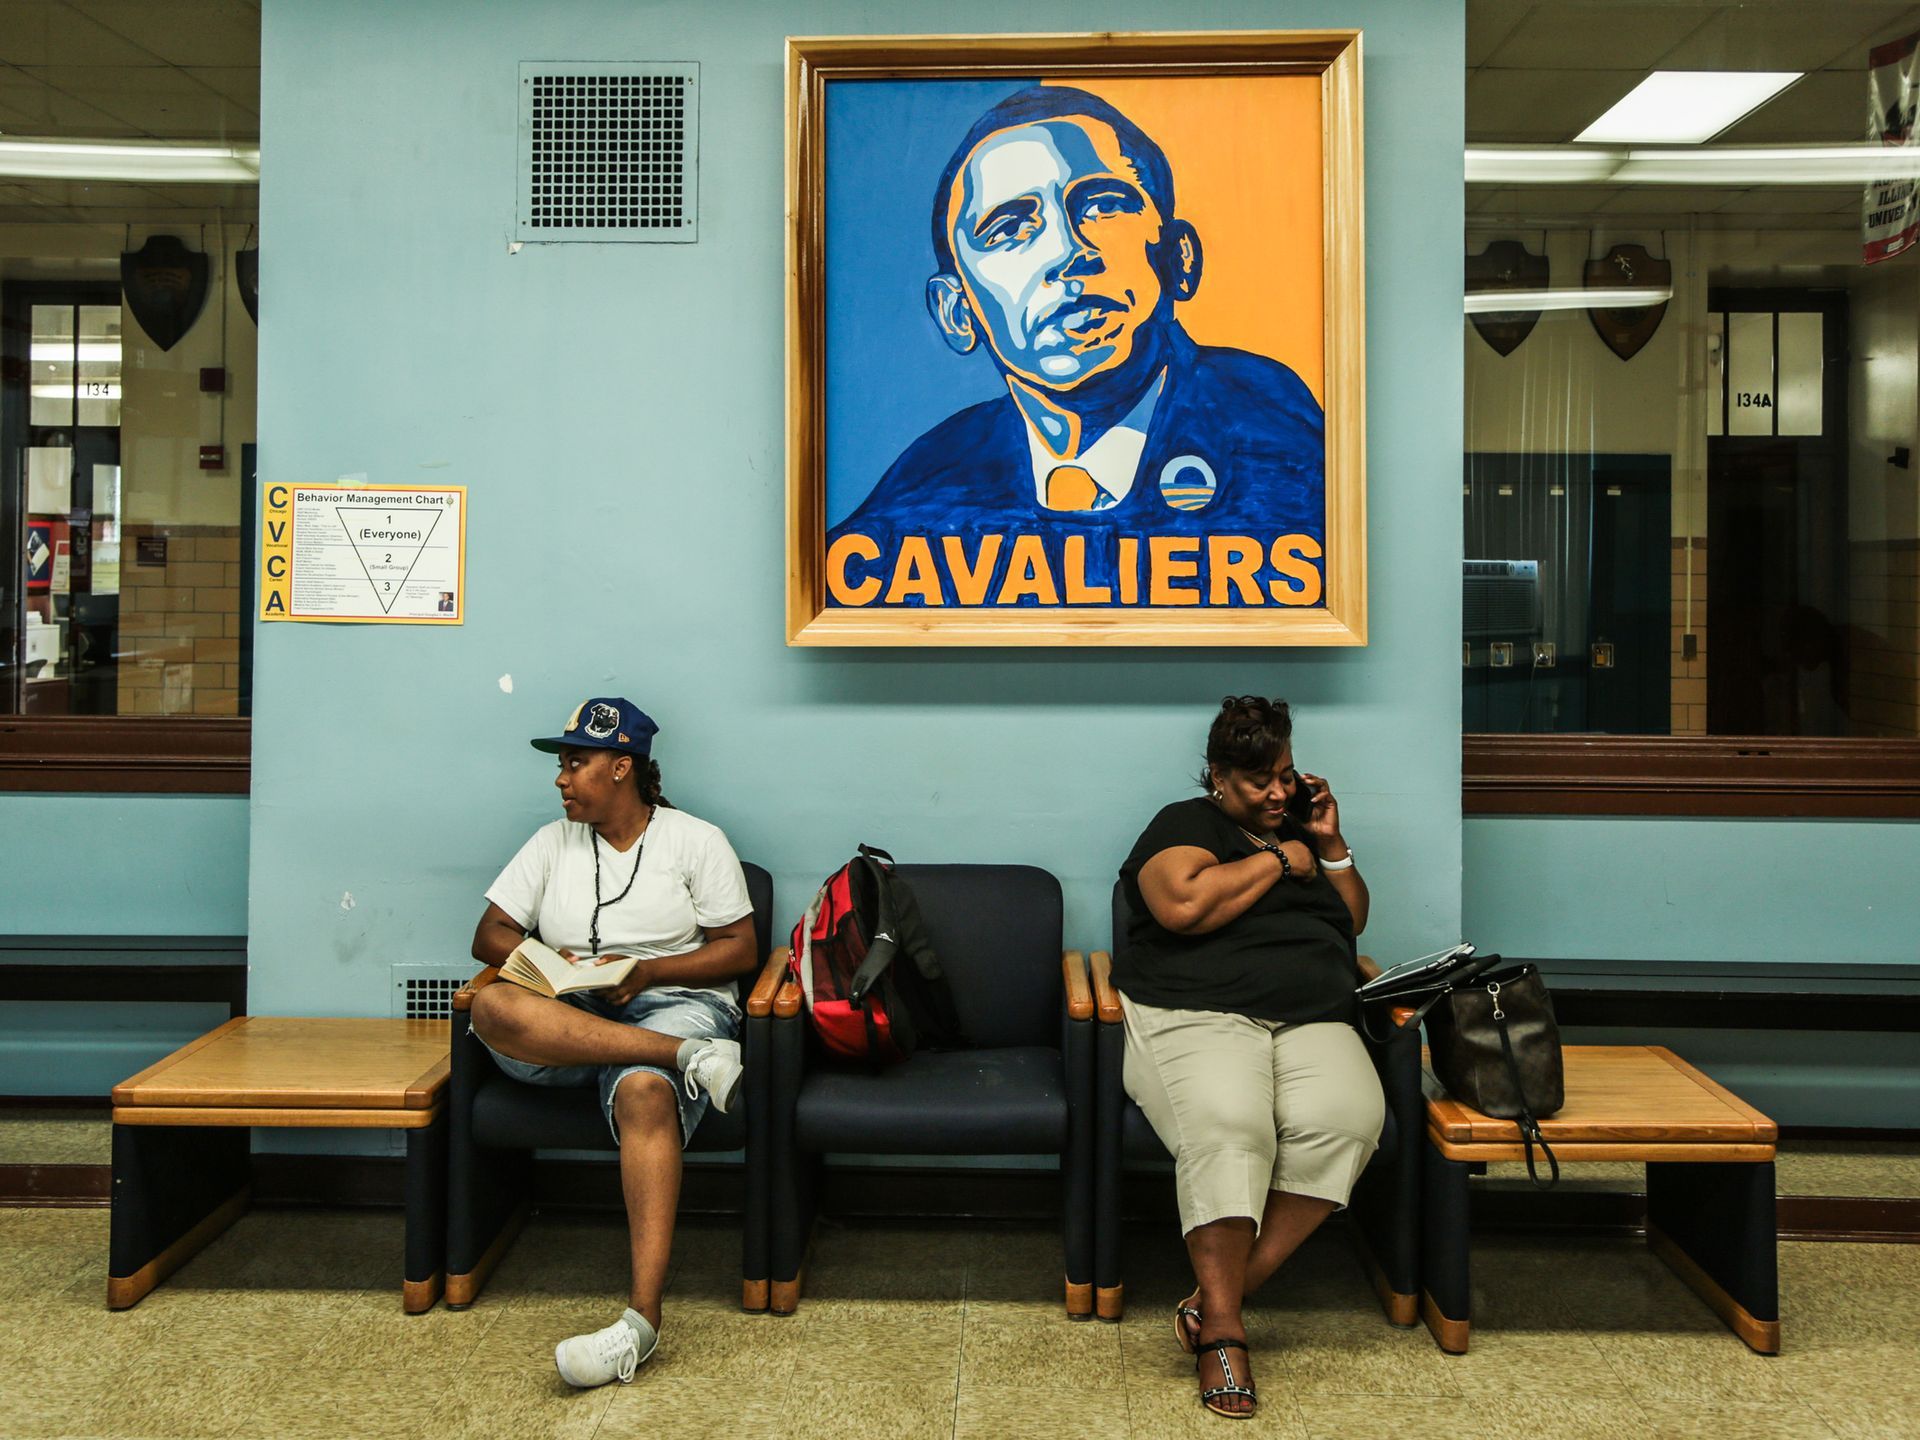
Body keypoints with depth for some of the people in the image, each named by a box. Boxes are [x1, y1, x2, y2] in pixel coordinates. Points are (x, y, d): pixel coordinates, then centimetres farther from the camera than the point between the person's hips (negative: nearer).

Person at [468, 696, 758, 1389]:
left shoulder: (695, 840, 7)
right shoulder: (552, 843, 18)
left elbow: (740, 948, 3)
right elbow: (489, 935, 14)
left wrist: (648, 971, -12)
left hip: (673, 1003, -3)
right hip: (565, 1019, 4)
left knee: (645, 1091, -39)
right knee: (493, 1007, -32)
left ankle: (642, 1317, -45)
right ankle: (692, 1058, -34)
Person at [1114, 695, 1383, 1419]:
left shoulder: (1299, 827, 29)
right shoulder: (1185, 824, 9)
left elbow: (1354, 921, 30)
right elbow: (1184, 906, -12)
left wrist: (1331, 845, 15)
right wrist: (1279, 861, -1)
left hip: (1311, 1022, 5)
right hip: (1198, 1014, -4)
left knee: (1347, 1119, -28)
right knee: (1226, 1127, -35)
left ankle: (1216, 1301, -23)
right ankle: (1221, 1331, -25)